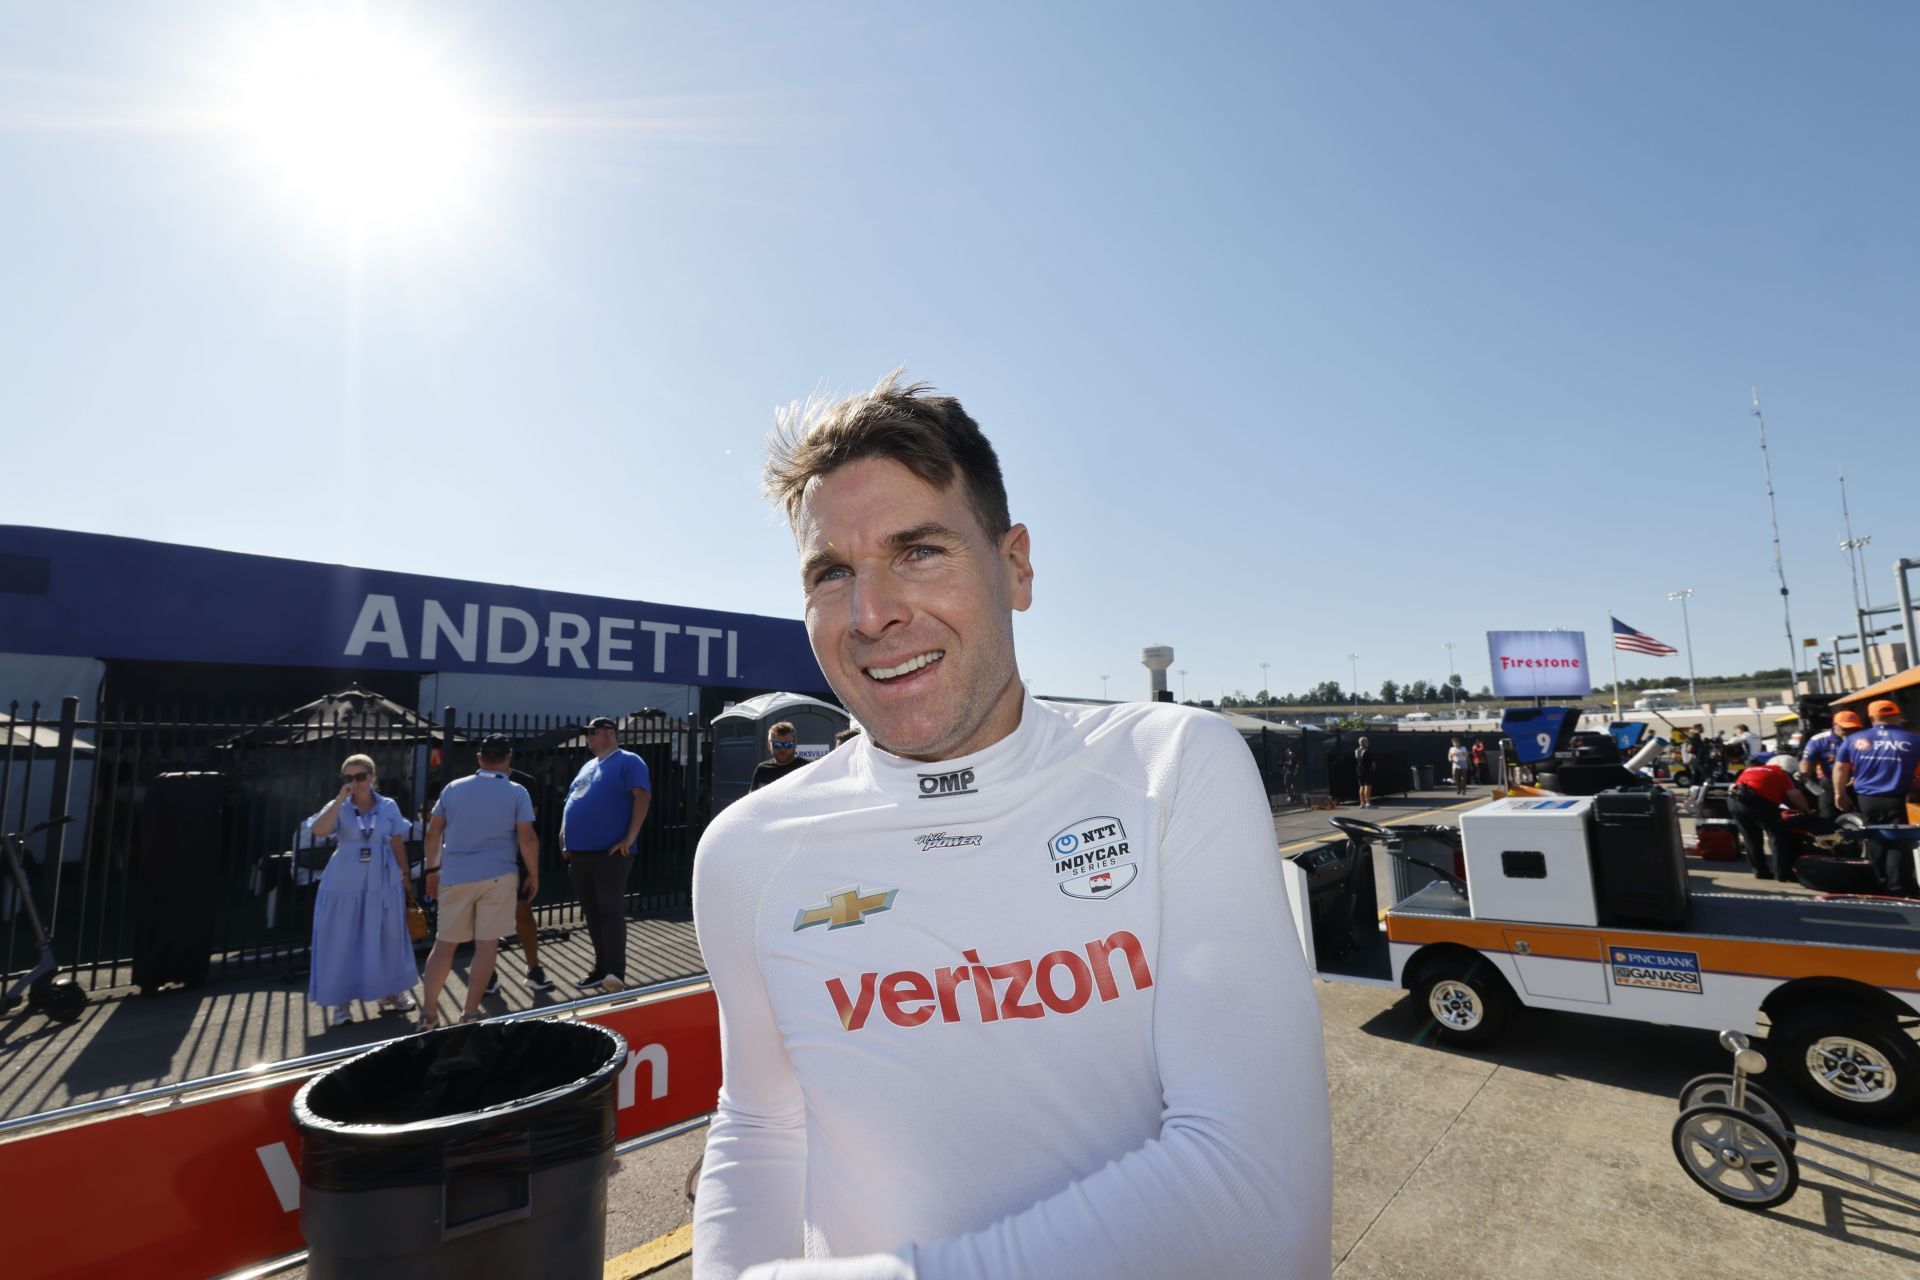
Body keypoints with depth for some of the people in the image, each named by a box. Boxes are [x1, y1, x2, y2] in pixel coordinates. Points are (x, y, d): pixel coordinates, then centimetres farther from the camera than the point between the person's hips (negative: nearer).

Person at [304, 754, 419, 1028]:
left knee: (386, 939, 10)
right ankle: (340, 1002, 15)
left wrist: (406, 878, 8)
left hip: (383, 882, 2)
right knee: (343, 941, 2)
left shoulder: (389, 807, 1)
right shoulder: (339, 807, -3)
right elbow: (318, 831, -23)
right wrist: (340, 798, -24)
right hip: (345, 883, -1)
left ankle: (390, 994, 25)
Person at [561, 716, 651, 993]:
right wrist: (565, 839, 14)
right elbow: (571, 802, 26)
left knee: (611, 911, -11)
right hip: (579, 853, 8)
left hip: (610, 853, -8)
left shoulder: (628, 761, -4)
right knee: (592, 914, 12)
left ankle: (615, 974, -12)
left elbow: (643, 797, -14)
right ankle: (601, 969, 22)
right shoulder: (587, 766, 21)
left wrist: (629, 838, -19)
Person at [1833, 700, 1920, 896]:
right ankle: (1900, 887, -4)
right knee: (1898, 842, 1)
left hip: (1865, 799, 2)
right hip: (1895, 801, -2)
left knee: (1875, 841, 13)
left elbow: (1840, 768, 5)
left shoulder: (1854, 739, 3)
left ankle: (1884, 883, 19)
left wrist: (1840, 794, 12)